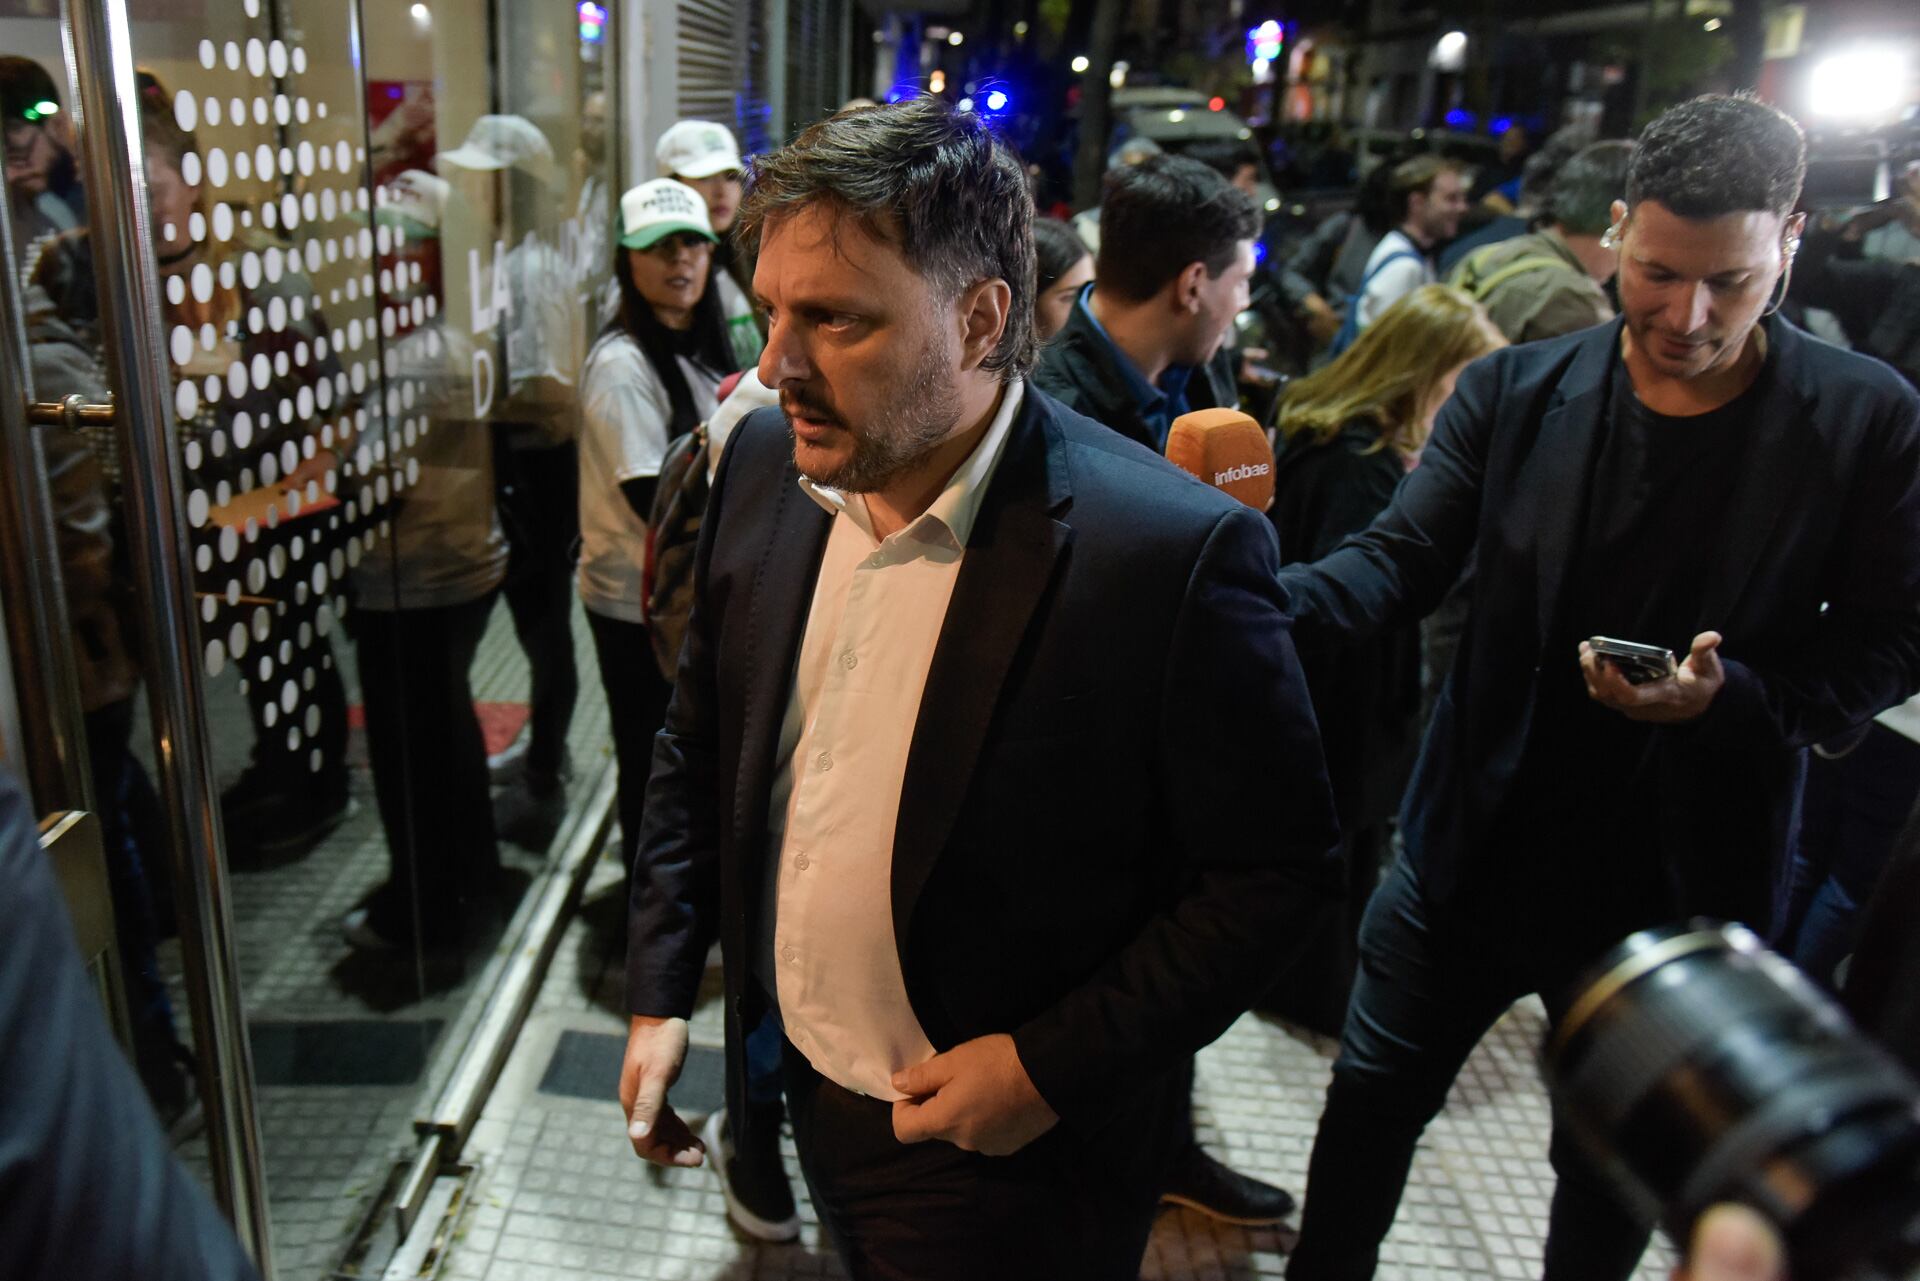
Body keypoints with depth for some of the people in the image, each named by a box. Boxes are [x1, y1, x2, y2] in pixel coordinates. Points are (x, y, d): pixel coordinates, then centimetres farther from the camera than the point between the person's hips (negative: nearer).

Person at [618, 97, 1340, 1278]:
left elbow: (1274, 865, -17)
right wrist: (661, 992, 3)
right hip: (801, 1083, 6)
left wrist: (1055, 1065, -19)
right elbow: (699, 747, 4)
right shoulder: (766, 465, -7)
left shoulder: (1172, 551, -27)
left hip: (1012, 1158, -5)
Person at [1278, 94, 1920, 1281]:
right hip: (1476, 852, 1)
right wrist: (1276, 599, -33)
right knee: (1373, 1096, 16)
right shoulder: (1515, 391, -6)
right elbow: (1403, 557, -12)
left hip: (1681, 880, -1)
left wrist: (1735, 696, -24)